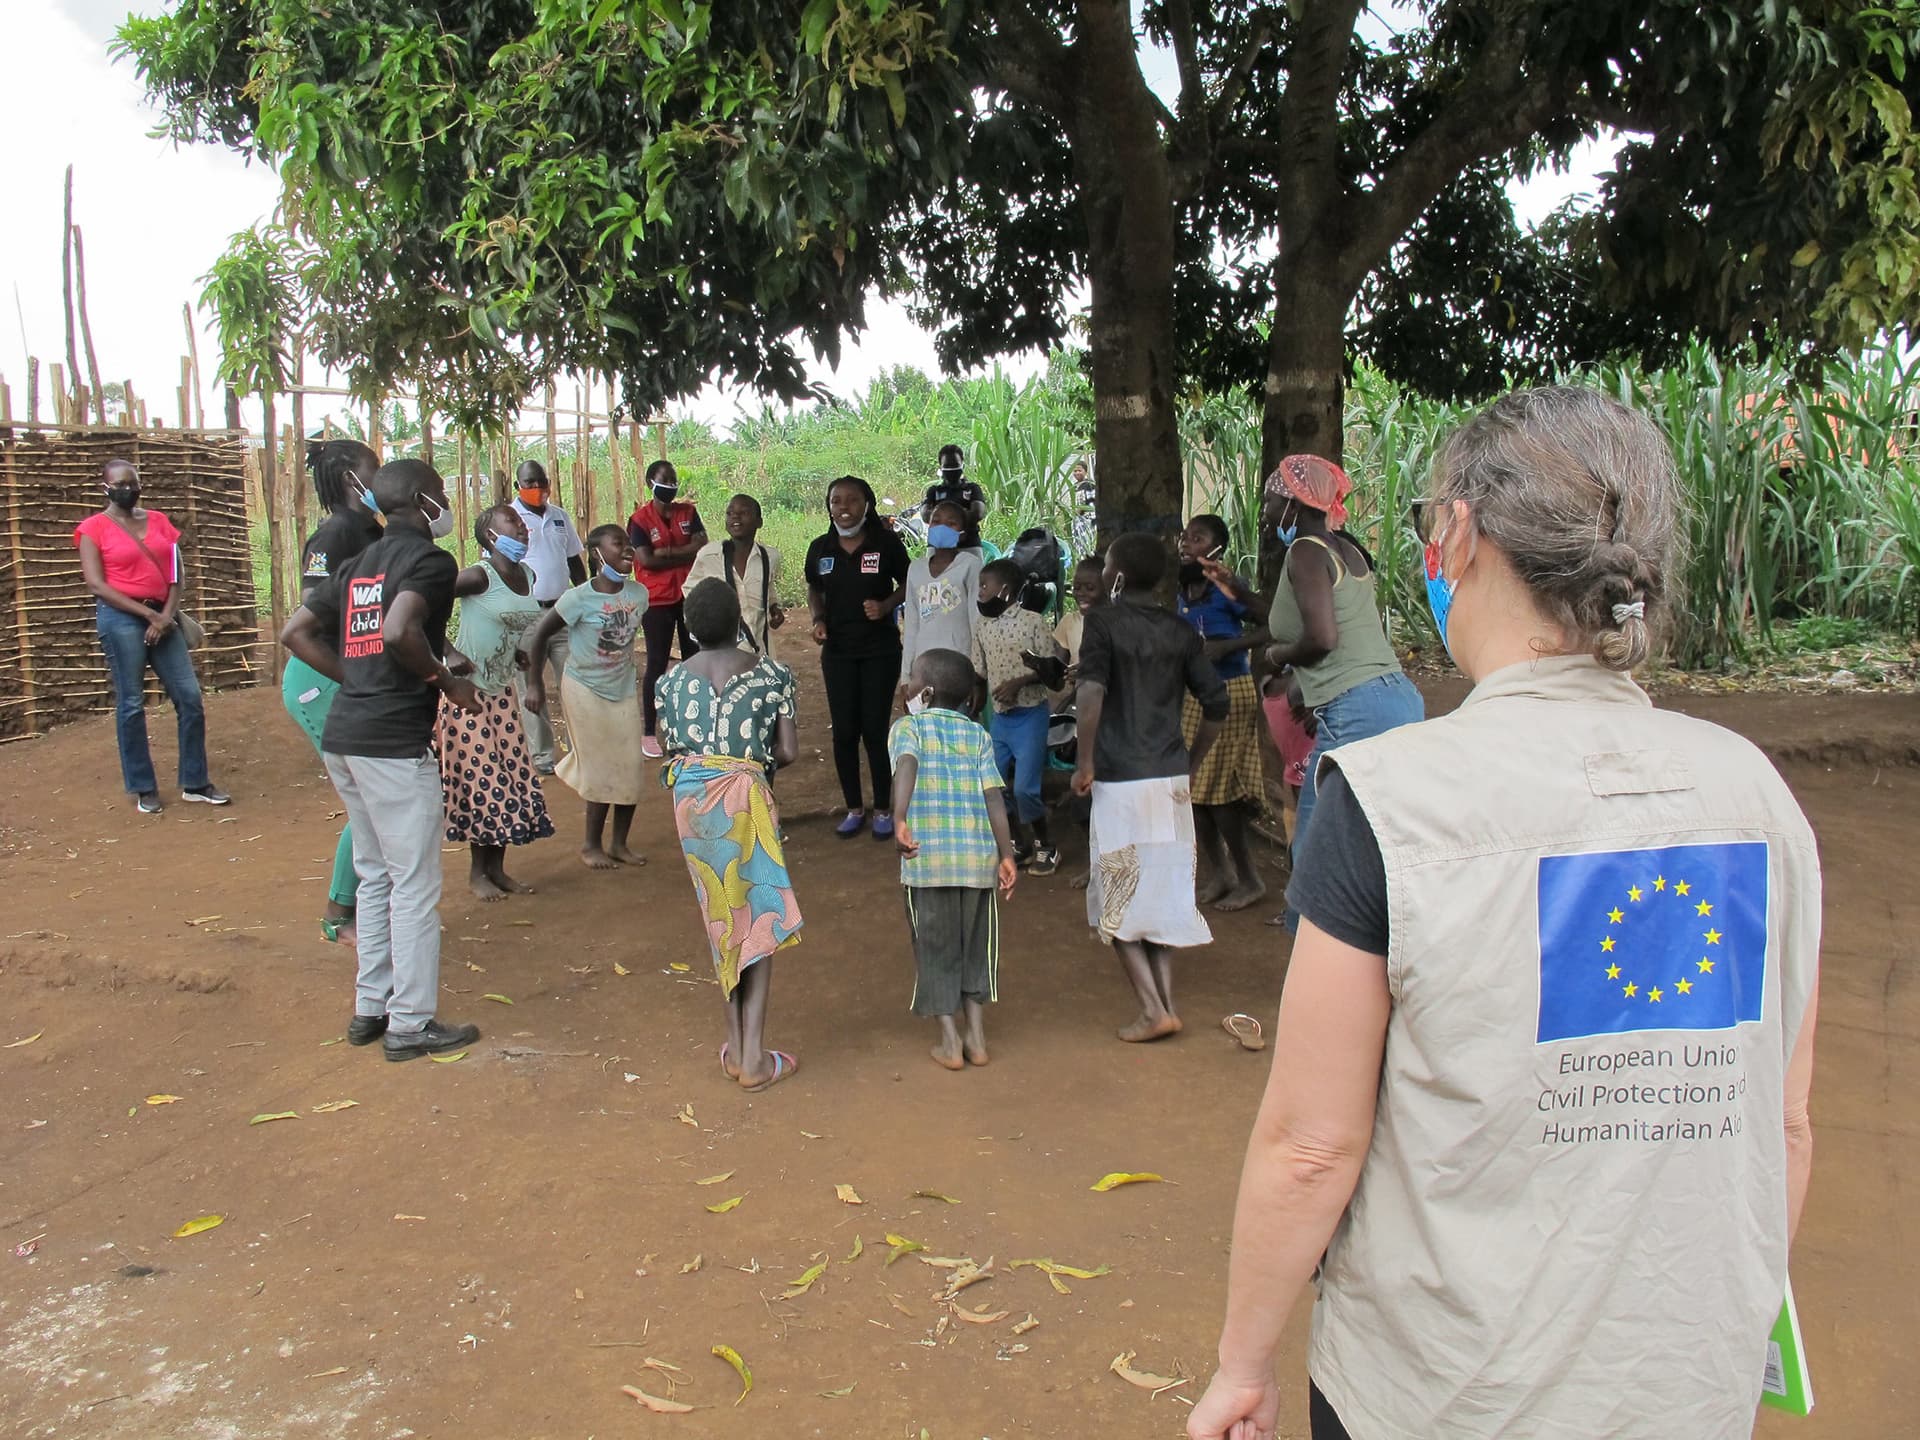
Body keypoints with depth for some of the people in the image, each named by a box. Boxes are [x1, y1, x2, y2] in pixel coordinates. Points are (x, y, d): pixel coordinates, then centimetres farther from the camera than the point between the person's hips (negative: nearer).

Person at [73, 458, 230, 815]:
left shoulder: (158, 521, 12)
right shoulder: (93, 528, -1)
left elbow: (174, 573, 9)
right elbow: (97, 585, -8)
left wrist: (167, 614, -7)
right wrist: (148, 613, -14)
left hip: (162, 616, 5)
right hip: (121, 618, -5)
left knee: (190, 697, 1)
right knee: (131, 704, 0)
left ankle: (194, 783, 10)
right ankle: (143, 789, 10)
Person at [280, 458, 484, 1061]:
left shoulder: (359, 563, 16)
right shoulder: (430, 560, -9)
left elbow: (296, 633, 14)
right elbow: (398, 631, -26)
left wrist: (359, 681, 14)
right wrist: (447, 682, -11)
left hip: (343, 738, 9)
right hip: (395, 741, -9)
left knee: (376, 876, 19)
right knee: (415, 887, 1)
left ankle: (369, 1007, 27)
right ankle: (411, 1024, 9)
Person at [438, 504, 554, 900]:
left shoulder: (528, 576, 5)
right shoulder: (479, 576, -18)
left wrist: (523, 655, 7)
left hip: (502, 691, 7)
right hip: (469, 689, -7)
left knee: (512, 777, 8)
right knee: (482, 780, -2)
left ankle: (497, 868, 19)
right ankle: (477, 871, 13)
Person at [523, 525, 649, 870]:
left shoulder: (638, 594, -6)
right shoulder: (579, 599, -21)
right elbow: (540, 635, -12)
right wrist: (535, 683, -11)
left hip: (624, 689, 5)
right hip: (586, 690, -5)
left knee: (630, 771, 6)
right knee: (603, 771, 2)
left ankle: (620, 843, 24)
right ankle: (591, 844, 22)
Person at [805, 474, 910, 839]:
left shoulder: (886, 543, -9)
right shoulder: (821, 547, 0)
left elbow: (908, 585, 2)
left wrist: (886, 605, -16)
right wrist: (818, 619, -5)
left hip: (880, 650, -3)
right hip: (837, 651, 3)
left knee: (875, 730, 1)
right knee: (844, 731, 6)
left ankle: (882, 809, 18)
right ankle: (853, 809, 22)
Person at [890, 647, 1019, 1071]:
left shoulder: (907, 726, 3)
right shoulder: (977, 734, 11)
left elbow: (906, 765, -20)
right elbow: (994, 797, 2)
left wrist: (900, 820, -31)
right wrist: (1006, 855, 2)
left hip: (927, 857, -3)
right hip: (978, 854, 3)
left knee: (936, 948, 11)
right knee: (974, 945, 17)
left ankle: (950, 1042, 13)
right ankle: (976, 1037, 20)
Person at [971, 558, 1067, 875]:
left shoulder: (1033, 622, -11)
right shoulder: (981, 625, 6)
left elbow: (1055, 667, -10)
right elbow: (979, 673, 12)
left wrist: (1019, 682, -20)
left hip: (1029, 716, -6)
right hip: (999, 717, 6)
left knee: (1025, 788, -9)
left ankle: (1045, 846, 13)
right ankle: (1027, 842, 24)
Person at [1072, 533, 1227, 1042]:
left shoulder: (1103, 621, -5)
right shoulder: (1180, 630, 8)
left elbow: (1092, 691, -20)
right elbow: (1216, 704, 6)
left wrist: (1084, 764, -12)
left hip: (1120, 781, -5)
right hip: (1173, 779, 5)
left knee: (1118, 901, 5)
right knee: (1164, 893, 14)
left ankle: (1153, 1010, 0)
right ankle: (1166, 1002, 14)